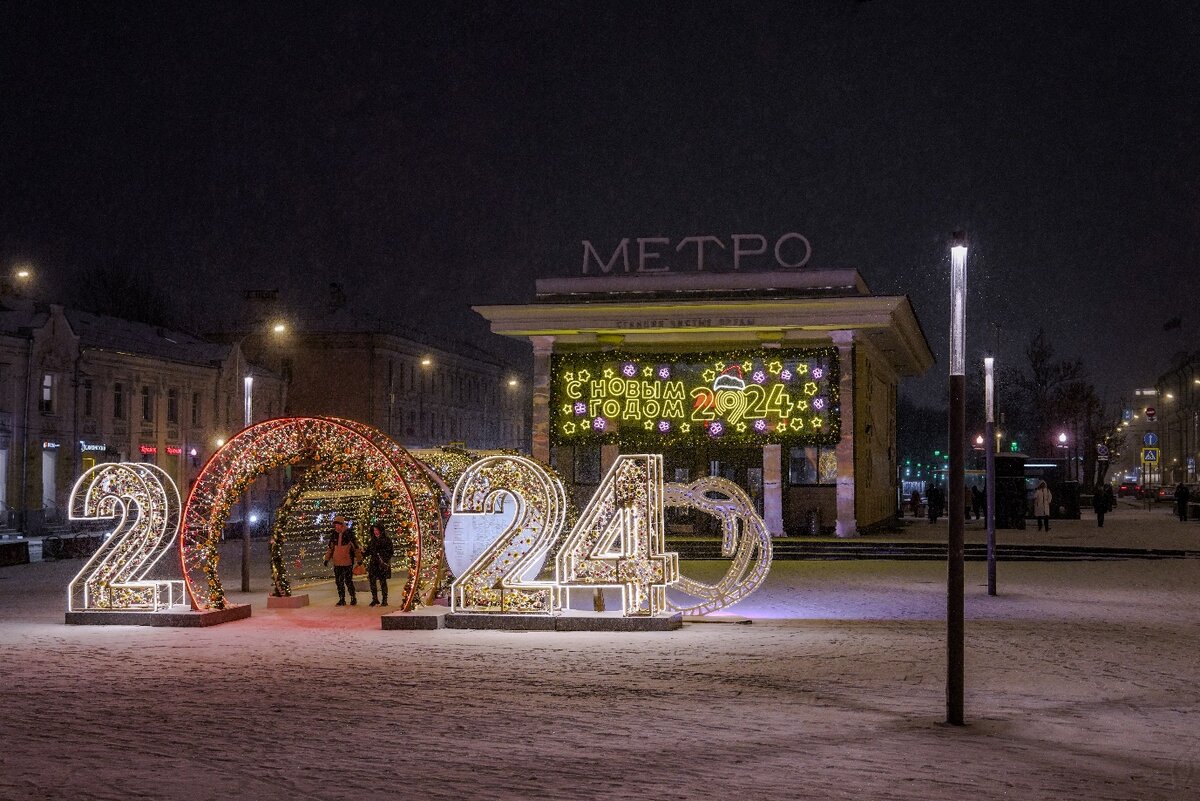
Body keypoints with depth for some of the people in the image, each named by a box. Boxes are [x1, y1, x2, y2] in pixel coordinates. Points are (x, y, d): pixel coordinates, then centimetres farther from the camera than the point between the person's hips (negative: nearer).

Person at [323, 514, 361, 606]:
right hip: (337, 563, 5)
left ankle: (353, 598, 13)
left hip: (347, 562, -5)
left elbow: (356, 547, -3)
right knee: (339, 582, 7)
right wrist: (327, 559, 11)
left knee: (348, 581, -3)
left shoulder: (349, 534, -7)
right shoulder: (334, 535, 6)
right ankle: (341, 599, 16)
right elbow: (330, 548, 17)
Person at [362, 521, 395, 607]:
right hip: (373, 563, 5)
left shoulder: (386, 539, -4)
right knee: (372, 580, -1)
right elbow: (369, 550, 15)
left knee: (382, 581, -2)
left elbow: (390, 551, -5)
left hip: (383, 564, -4)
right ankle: (375, 599, 10)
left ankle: (385, 600, 5)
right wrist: (364, 552, -5)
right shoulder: (371, 539, 10)